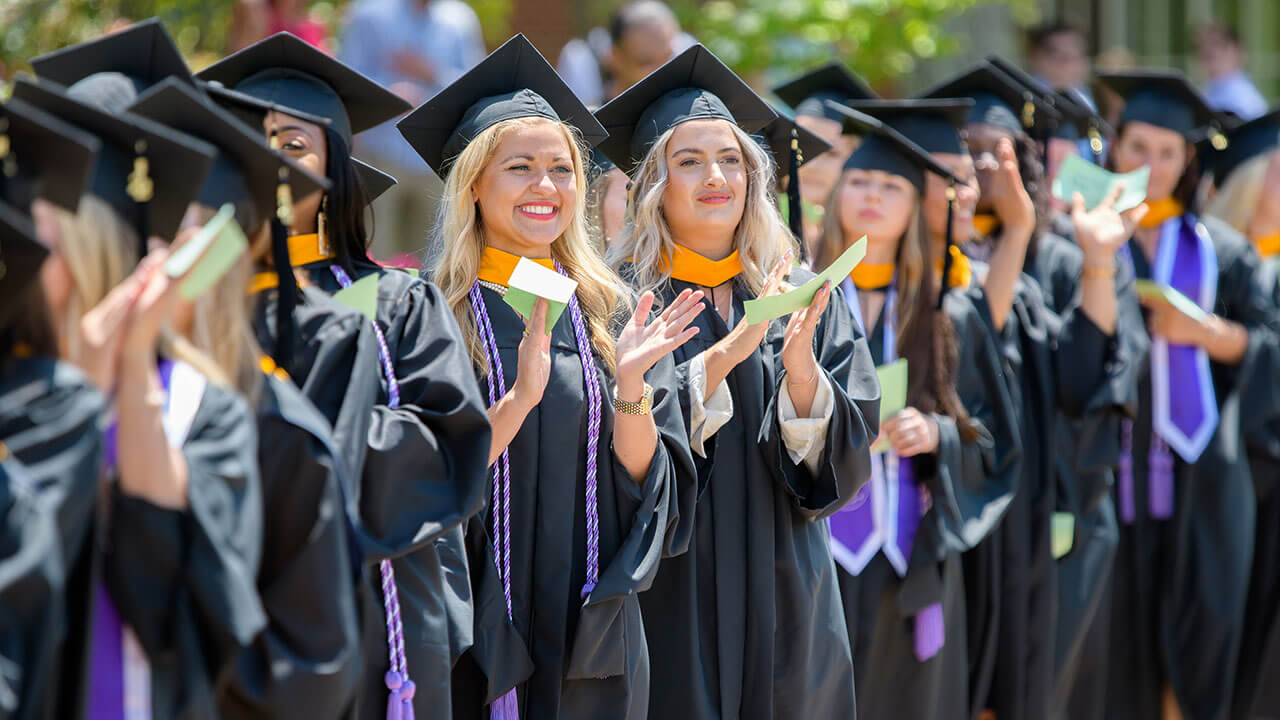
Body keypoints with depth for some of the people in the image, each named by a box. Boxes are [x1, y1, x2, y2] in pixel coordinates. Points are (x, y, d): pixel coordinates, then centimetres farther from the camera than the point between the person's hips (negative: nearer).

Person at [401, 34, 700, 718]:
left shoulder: (612, 315, 5)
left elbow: (648, 483, 0)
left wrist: (630, 384, -16)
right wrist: (518, 397, -25)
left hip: (590, 636, 3)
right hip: (476, 634, -3)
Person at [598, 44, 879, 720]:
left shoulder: (805, 299, 5)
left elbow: (846, 457, -2)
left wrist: (800, 367, -20)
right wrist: (725, 353, -25)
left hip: (784, 606, 3)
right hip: (671, 606, -3)